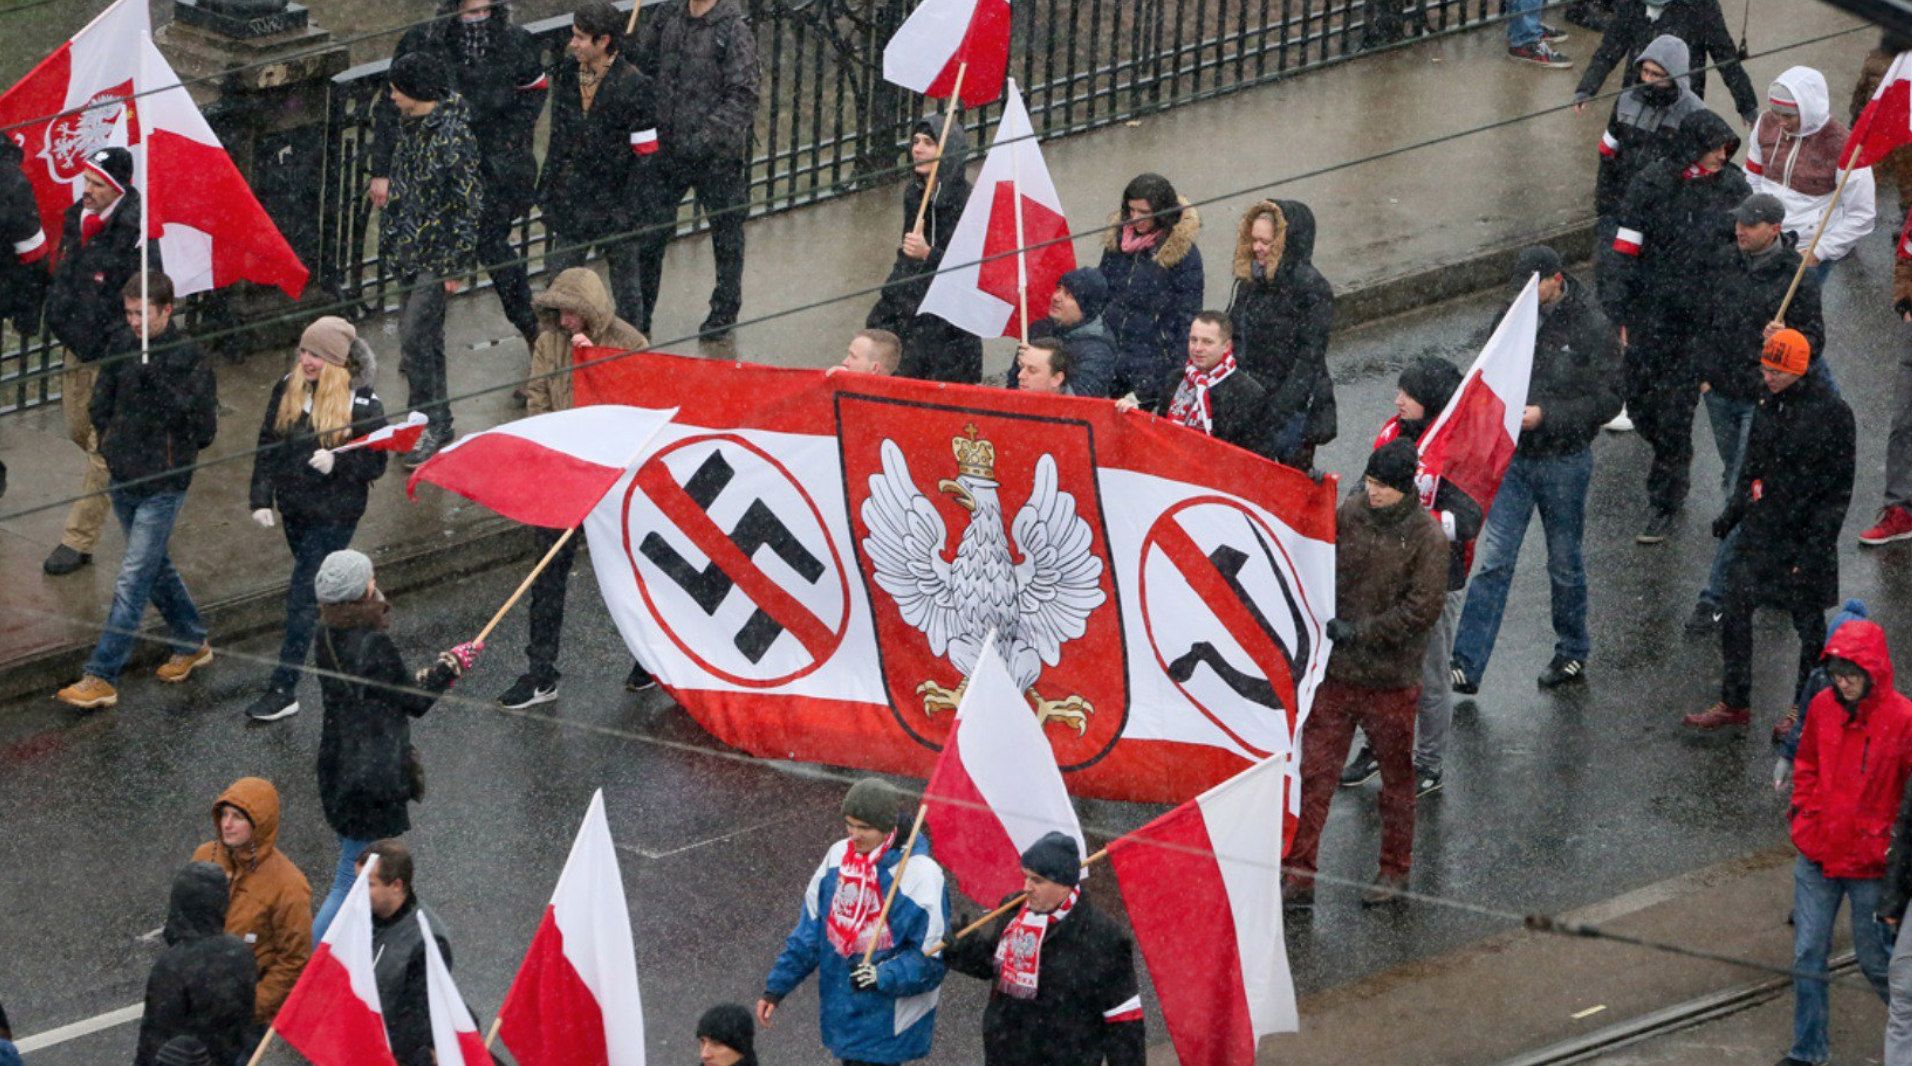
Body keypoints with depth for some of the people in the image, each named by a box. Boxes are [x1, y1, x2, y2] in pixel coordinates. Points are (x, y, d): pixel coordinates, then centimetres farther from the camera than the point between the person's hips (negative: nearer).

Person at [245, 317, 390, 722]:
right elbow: (267, 446, 7)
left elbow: (375, 464, -10)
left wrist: (337, 463, -28)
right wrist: (261, 498, -1)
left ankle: (283, 689, -4)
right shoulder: (287, 389, 0)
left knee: (303, 598, -7)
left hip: (335, 515, -6)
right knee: (322, 588, 21)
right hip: (293, 508, 6)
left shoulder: (362, 403, -14)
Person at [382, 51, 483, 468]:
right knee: (425, 337, 16)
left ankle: (434, 425, 1)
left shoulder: (453, 138, -22)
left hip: (436, 256, -9)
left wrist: (457, 265, -17)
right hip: (409, 247, 9)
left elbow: (470, 204, -19)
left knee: (415, 337, -10)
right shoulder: (410, 125, 5)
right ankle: (431, 421, 26)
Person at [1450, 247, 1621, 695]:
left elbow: (1608, 399, -11)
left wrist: (1546, 416, -20)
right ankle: (1466, 665, -5)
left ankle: (1572, 652, 32)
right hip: (1513, 457, 3)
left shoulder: (1590, 328, -10)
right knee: (1494, 560, -3)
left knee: (1565, 564, 12)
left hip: (1564, 461, -3)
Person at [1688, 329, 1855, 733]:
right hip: (1759, 532, 6)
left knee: (1808, 621, 7)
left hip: (1804, 534, -6)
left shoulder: (1831, 412, -13)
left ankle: (1805, 709, 21)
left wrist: (1818, 542, -16)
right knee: (1734, 610, 5)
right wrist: (1731, 514, 12)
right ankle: (1734, 703, 16)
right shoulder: (1769, 406, 7)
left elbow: (1839, 487, -12)